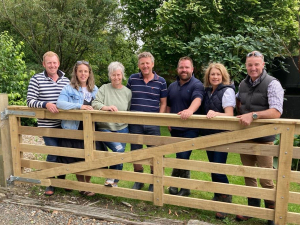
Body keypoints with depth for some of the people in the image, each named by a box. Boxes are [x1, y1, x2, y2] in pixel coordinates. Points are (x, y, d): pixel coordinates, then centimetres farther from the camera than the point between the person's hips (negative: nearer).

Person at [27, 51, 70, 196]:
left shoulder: (66, 80, 7)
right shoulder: (36, 79, -3)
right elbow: (30, 101, -7)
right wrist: (46, 104, -23)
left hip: (64, 124, 4)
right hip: (48, 125, -4)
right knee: (53, 153, -8)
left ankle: (62, 180, 32)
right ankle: (50, 184, 14)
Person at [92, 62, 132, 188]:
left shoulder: (128, 92, 7)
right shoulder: (104, 88, 1)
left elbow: (129, 112, 9)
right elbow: (95, 103, -10)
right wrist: (106, 107, -28)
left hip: (122, 129, 3)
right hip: (105, 128, -3)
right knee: (118, 148, -24)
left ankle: (114, 182, 25)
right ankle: (111, 179, -5)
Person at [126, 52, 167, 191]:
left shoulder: (161, 81, 1)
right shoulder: (132, 79, 4)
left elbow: (163, 103, 5)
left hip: (153, 124, -1)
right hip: (135, 123, 2)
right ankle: (138, 180, 31)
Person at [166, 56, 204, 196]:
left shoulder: (197, 85, -8)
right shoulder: (172, 86, 13)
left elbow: (197, 99, -28)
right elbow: (168, 106, 19)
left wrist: (190, 110, -49)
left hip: (190, 129, -6)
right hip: (175, 129, 6)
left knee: (182, 158, -10)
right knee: (181, 158, 15)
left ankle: (175, 182, 11)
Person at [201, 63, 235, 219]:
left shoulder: (227, 91, -10)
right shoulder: (207, 91, 11)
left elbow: (230, 114, -20)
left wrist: (216, 113, -37)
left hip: (222, 136, -7)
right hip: (209, 134, 7)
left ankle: (226, 201, 9)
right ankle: (218, 196, 30)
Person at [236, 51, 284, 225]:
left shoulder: (272, 84, -11)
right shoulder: (243, 84, 8)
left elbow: (276, 112, -22)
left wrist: (253, 115, -31)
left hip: (263, 138, -6)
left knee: (265, 177, 0)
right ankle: (253, 207, 29)